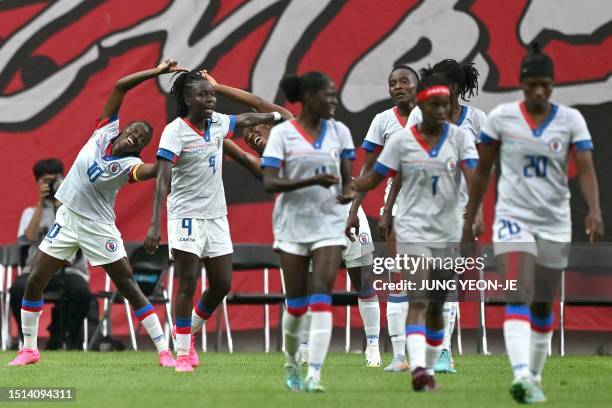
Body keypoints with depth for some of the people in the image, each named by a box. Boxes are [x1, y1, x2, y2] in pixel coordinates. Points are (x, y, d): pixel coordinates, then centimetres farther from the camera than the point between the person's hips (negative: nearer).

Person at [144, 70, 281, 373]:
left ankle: (189, 332, 26)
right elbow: (163, 179, -22)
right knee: (188, 283, -8)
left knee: (222, 283, 4)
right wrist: (155, 224, -29)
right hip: (186, 215, -6)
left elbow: (245, 119, 27)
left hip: (216, 215, 6)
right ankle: (183, 353, 0)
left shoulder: (218, 122, 4)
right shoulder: (174, 132, -15)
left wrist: (276, 116, 38)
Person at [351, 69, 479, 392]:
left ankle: (429, 369, 24)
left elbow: (473, 176, -13)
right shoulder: (401, 140, -2)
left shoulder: (459, 138, 0)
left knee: (436, 306, 10)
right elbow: (373, 179, 2)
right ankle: (418, 368, -28)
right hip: (413, 229, -2)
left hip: (446, 232, 2)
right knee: (419, 300, -17)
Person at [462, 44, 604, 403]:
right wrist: (469, 221, 8)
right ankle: (521, 375, -32)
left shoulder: (571, 120, -2)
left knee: (543, 306, 11)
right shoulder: (501, 117, -3)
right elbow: (483, 171, 6)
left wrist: (595, 211, -29)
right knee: (519, 297, -19)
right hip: (514, 218, -2)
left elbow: (586, 169, -12)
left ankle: (535, 377, 26)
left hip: (555, 223, 2)